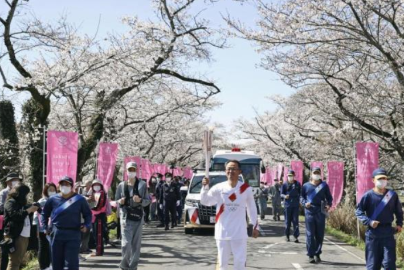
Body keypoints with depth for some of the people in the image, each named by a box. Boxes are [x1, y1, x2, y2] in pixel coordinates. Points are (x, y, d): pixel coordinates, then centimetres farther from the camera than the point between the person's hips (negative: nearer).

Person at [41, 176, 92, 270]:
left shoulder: (79, 199, -1)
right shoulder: (53, 199, 4)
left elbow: (88, 214, 7)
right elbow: (44, 213, 17)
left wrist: (87, 226, -9)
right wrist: (45, 227, 8)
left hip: (73, 234, -2)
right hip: (56, 234, 3)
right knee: (56, 262, 10)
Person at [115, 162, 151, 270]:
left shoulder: (142, 185, 0)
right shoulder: (121, 185, 3)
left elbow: (148, 200, 3)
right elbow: (116, 200, 12)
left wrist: (140, 200, -17)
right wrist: (120, 201, -10)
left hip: (138, 216, 1)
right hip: (125, 217, -1)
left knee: (136, 243, 5)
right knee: (126, 243, -10)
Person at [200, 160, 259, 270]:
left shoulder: (246, 188, -2)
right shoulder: (219, 188, -3)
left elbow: (252, 209, 8)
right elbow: (205, 202, -6)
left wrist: (256, 226, 9)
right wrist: (205, 187, -22)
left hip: (239, 232, 0)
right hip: (222, 232, 0)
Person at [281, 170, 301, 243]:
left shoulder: (297, 184, 8)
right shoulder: (284, 185, 5)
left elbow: (300, 193, 14)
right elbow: (281, 194, 4)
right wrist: (284, 196, -18)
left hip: (296, 205, 0)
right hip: (287, 205, 0)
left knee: (295, 221, -2)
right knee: (287, 221, 4)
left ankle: (296, 236, -2)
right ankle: (287, 236, 14)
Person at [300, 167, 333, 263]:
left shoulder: (324, 185, 10)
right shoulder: (306, 186, 8)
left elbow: (329, 197, 14)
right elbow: (301, 197, 12)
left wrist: (329, 205, -5)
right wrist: (305, 203, -7)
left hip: (320, 212, 1)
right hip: (309, 213, -1)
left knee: (320, 235, 6)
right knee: (310, 234, -3)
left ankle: (317, 254, 18)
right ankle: (311, 255, 1)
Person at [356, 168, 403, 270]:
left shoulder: (392, 195, 3)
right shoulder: (368, 195, -5)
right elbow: (359, 211, -2)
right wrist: (369, 222, -14)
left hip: (388, 232, 1)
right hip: (372, 233, -1)